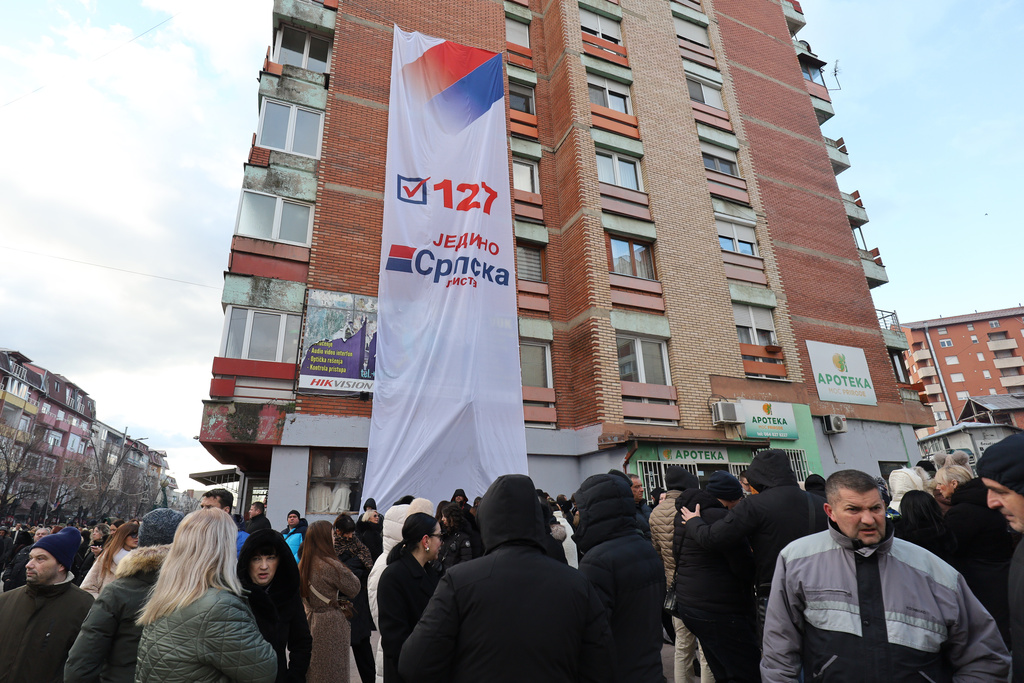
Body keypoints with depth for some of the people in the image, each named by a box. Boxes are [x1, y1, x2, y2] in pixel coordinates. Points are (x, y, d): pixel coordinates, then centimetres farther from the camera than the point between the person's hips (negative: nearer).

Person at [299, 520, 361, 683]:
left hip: (310, 621, 8)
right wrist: (347, 572, -1)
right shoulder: (331, 566, -24)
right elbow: (354, 589, -13)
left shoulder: (302, 565, 1)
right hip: (331, 626, -7)